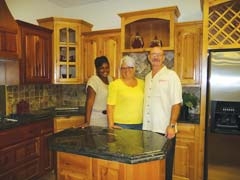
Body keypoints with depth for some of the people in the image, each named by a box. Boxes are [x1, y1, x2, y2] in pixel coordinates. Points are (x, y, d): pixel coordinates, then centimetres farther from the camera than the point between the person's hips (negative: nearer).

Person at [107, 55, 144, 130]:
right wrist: (111, 124, -12)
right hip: (121, 124, -3)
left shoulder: (141, 83, 8)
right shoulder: (115, 84, -4)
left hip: (139, 124, 4)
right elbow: (110, 105, -6)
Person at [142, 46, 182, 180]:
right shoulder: (147, 77, 11)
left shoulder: (171, 76, -6)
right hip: (148, 129, 5)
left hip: (164, 130, -5)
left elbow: (176, 103, -10)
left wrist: (172, 126, -18)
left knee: (165, 165, 9)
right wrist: (144, 126, 10)